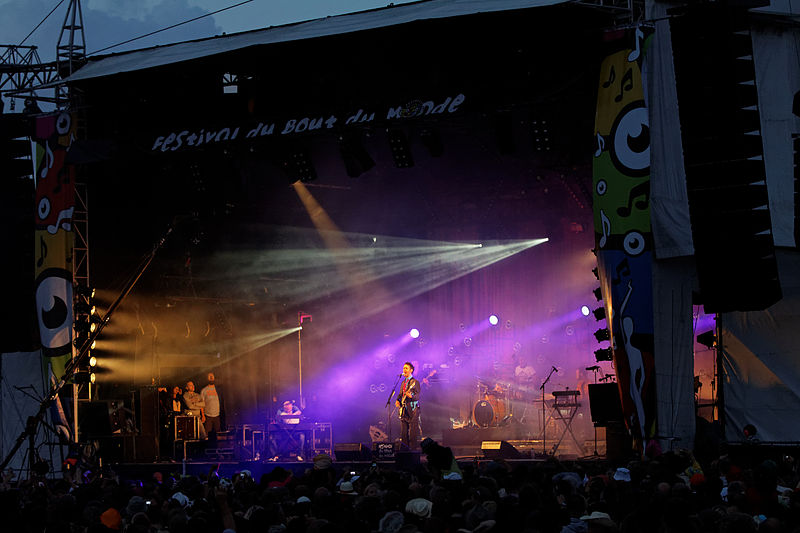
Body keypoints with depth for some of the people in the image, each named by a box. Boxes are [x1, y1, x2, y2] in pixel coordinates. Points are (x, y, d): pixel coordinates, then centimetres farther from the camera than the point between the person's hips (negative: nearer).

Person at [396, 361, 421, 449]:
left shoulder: (415, 382, -4)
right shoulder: (403, 383, 18)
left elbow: (417, 396, -12)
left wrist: (411, 396, -33)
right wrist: (398, 401, 2)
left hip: (412, 410, -7)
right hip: (403, 411, 7)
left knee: (412, 434, -10)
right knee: (403, 433, 6)